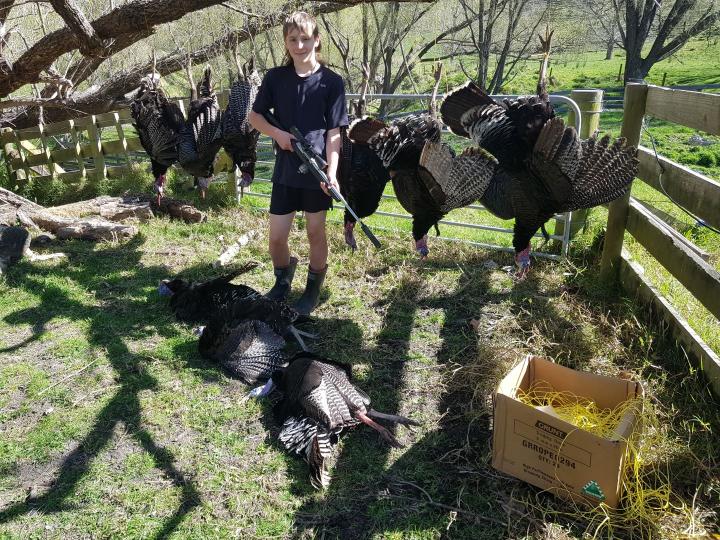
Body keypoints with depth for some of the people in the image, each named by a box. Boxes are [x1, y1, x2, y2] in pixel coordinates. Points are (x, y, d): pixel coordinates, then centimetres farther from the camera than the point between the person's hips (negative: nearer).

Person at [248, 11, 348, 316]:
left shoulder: (331, 82, -5)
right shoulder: (275, 77, 2)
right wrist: (277, 133, -10)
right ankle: (282, 281, 34)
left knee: (315, 233, 9)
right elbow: (254, 116, 10)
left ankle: (313, 288, 29)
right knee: (276, 237, 5)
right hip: (285, 171, 2)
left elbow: (334, 132, -7)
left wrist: (332, 171, -17)